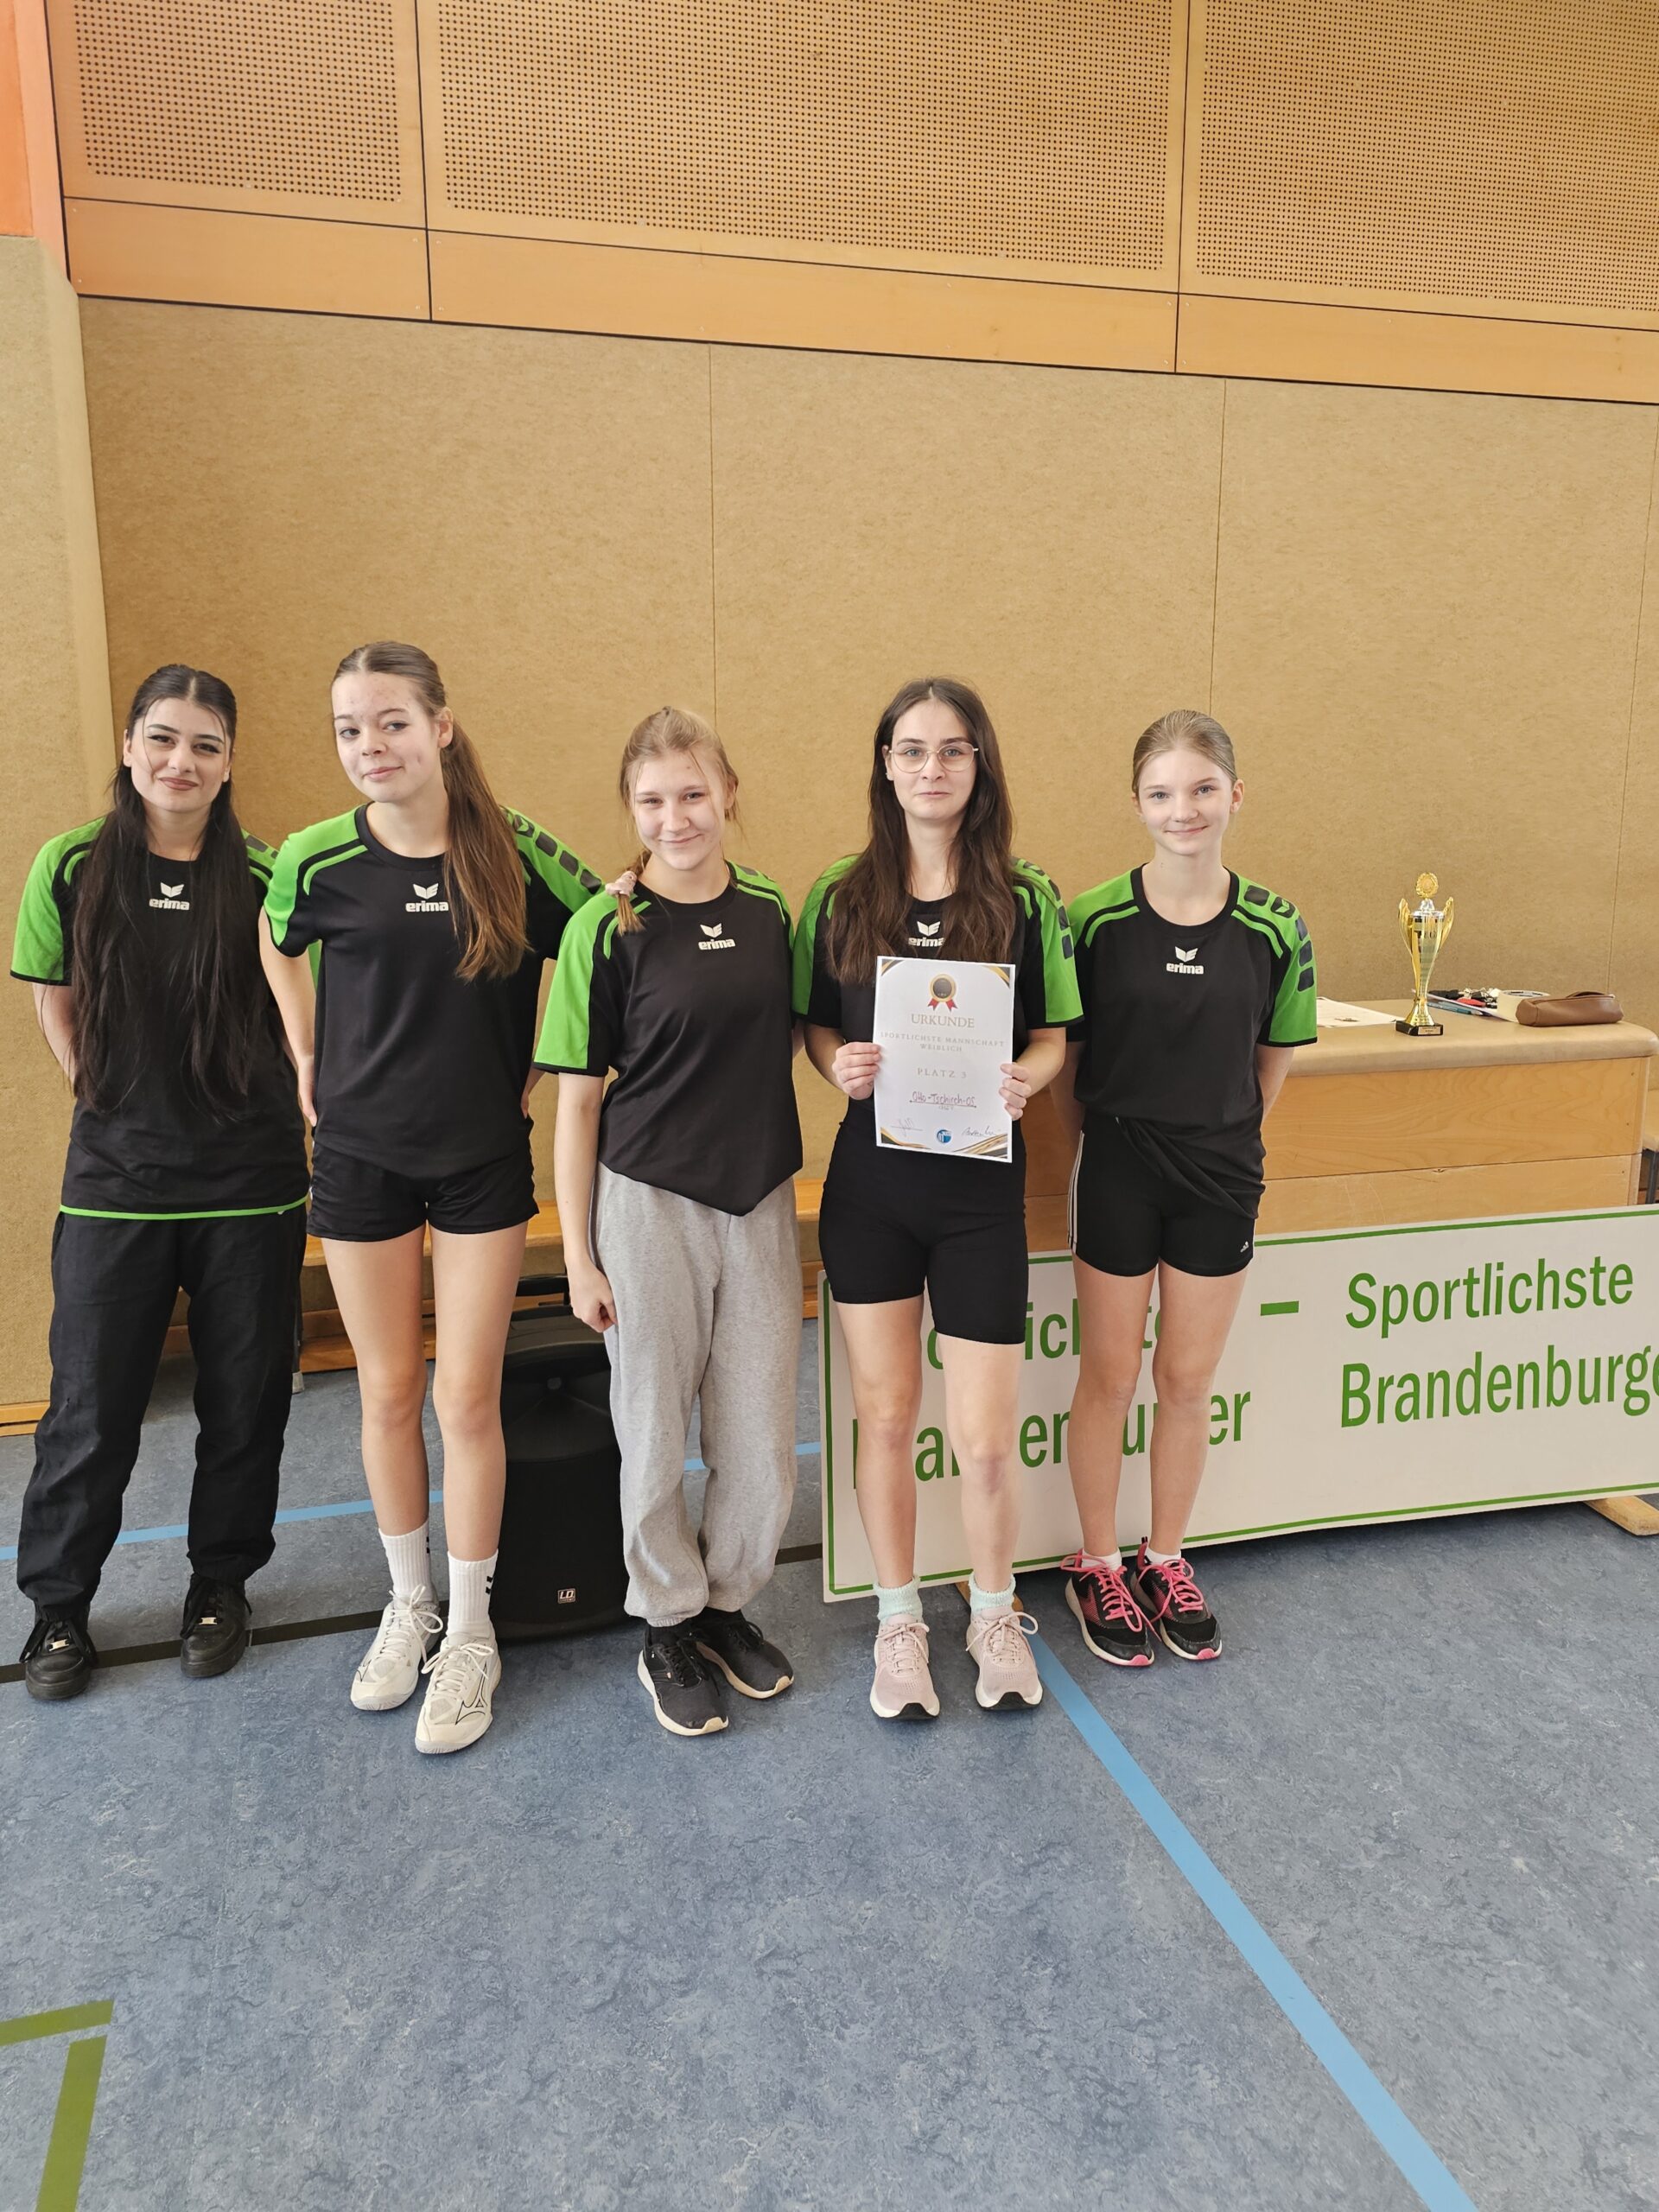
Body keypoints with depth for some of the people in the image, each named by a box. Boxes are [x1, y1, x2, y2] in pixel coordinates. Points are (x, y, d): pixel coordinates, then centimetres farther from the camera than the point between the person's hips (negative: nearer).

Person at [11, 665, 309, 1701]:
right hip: (115, 1182, 0)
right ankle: (58, 1603, 29)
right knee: (91, 1407, 8)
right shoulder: (73, 866, -2)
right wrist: (117, 1101, 6)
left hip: (250, 1179, 0)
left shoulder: (263, 877, -4)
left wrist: (310, 1124, -3)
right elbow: (56, 1003, 9)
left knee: (245, 1398, 10)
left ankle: (222, 1581, 31)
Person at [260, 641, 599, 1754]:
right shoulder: (318, 859, -8)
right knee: (388, 1390, 12)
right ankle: (409, 1605, 32)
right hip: (362, 1155, 1)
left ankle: (471, 1632, 20)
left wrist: (545, 1068, -1)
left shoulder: (516, 851, -11)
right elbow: (282, 948, 14)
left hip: (484, 1158, -1)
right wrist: (311, 1064, 7)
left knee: (466, 1397, 2)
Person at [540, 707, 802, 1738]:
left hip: (761, 1199, 3)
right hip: (648, 1200, -3)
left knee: (764, 1441, 10)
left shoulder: (770, 910, 2)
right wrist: (578, 1253, -7)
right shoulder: (608, 927, -9)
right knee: (657, 1431, 10)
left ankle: (730, 1605, 35)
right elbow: (578, 1099, -6)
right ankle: (668, 1627, 31)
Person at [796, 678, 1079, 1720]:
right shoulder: (840, 896, 2)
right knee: (886, 1415, 10)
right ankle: (900, 1620, 31)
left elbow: (1052, 1036, 2)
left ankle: (994, 1613, 30)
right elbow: (816, 1025, 8)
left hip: (980, 1186, -1)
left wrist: (1025, 1077, -19)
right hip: (870, 1184, 1)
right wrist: (840, 1065, -13)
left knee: (986, 1439, 1)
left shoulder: (1027, 900, -1)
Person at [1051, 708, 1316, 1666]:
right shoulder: (1095, 919, -10)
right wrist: (1100, 1137, 1)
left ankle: (1165, 1561, 32)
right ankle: (1099, 1567, 27)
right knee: (1110, 1377, 9)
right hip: (1118, 1176, -2)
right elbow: (1061, 1054, -1)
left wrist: (1221, 1136, 7)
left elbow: (1274, 1060, 7)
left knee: (1189, 1380, 13)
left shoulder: (1275, 928, -4)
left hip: (1221, 1179, 2)